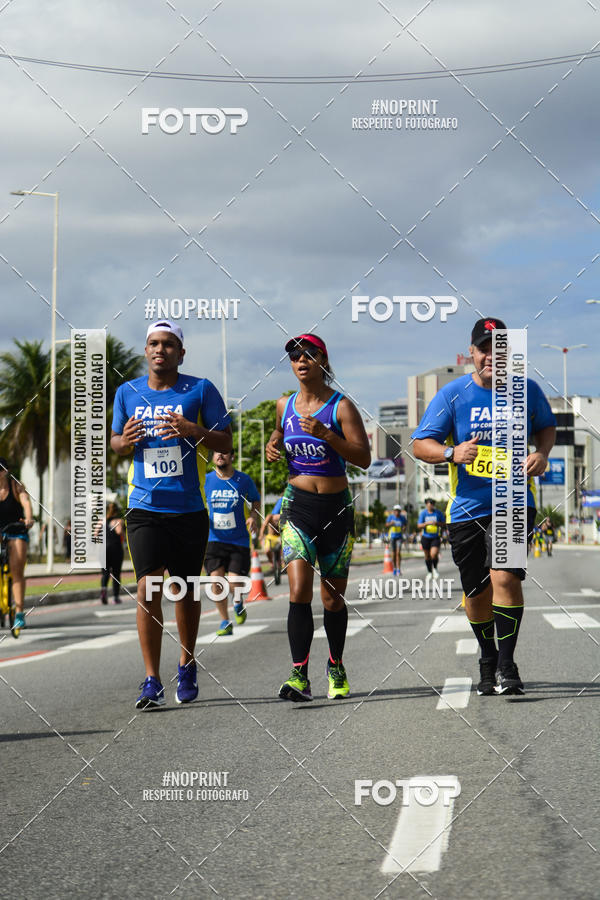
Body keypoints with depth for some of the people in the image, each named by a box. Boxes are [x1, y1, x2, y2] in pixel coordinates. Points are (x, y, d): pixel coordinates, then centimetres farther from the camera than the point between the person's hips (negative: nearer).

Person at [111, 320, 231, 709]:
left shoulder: (201, 390, 0)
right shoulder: (127, 393, 8)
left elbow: (225, 442, 0)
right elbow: (116, 444, 18)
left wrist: (192, 430, -19)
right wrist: (125, 440, -7)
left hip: (189, 508, -1)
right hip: (144, 507, 1)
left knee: (185, 590, 11)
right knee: (148, 589, -10)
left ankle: (187, 667, 31)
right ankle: (152, 682, -8)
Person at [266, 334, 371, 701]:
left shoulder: (341, 406, -5)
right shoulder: (285, 405, 6)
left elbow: (364, 458, -11)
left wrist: (325, 434, -22)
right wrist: (273, 446, 6)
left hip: (336, 506, -1)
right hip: (298, 505, 1)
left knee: (333, 599, 7)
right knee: (300, 591, -15)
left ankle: (336, 667, 28)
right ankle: (300, 675, -17)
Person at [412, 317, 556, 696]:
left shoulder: (527, 391, 2)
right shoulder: (452, 394, -2)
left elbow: (546, 426, 20)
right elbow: (421, 444, -2)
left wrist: (542, 454, -1)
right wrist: (452, 452, -22)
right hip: (467, 506, 1)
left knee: (505, 577, -20)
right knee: (477, 593, 10)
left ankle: (507, 665, -10)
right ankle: (488, 661, 32)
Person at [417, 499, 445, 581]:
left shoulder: (438, 513, -1)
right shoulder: (423, 513, -2)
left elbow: (444, 524, 6)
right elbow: (419, 526, -5)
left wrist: (437, 523, -14)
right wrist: (427, 523, -21)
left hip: (435, 537, -1)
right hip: (425, 537, 1)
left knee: (434, 554, -20)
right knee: (427, 556, 10)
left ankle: (435, 569, 8)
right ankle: (429, 572, 30)